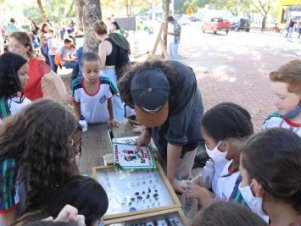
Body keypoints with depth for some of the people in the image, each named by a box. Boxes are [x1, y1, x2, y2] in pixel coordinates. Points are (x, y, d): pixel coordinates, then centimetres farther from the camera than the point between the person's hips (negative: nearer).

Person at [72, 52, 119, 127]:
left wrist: (111, 119, 3)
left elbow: (109, 101, -4)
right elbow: (76, 104, -3)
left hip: (103, 122, 0)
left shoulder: (106, 83, -21)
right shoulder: (76, 86, -21)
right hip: (85, 124, 0)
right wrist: (79, 121, -10)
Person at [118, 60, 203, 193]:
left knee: (180, 175, 5)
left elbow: (176, 135, -35)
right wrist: (147, 130, -6)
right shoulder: (129, 85, -31)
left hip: (185, 116, -3)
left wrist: (171, 178, -26)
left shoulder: (182, 82, -43)